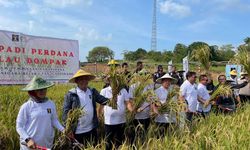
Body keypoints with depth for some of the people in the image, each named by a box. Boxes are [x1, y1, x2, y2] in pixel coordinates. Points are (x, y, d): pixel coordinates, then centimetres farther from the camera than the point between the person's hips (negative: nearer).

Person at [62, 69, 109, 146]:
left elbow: (104, 100, -2)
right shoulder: (70, 94, -9)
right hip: (77, 132, -4)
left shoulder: (93, 92, 4)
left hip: (92, 130, 4)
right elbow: (65, 112, -7)